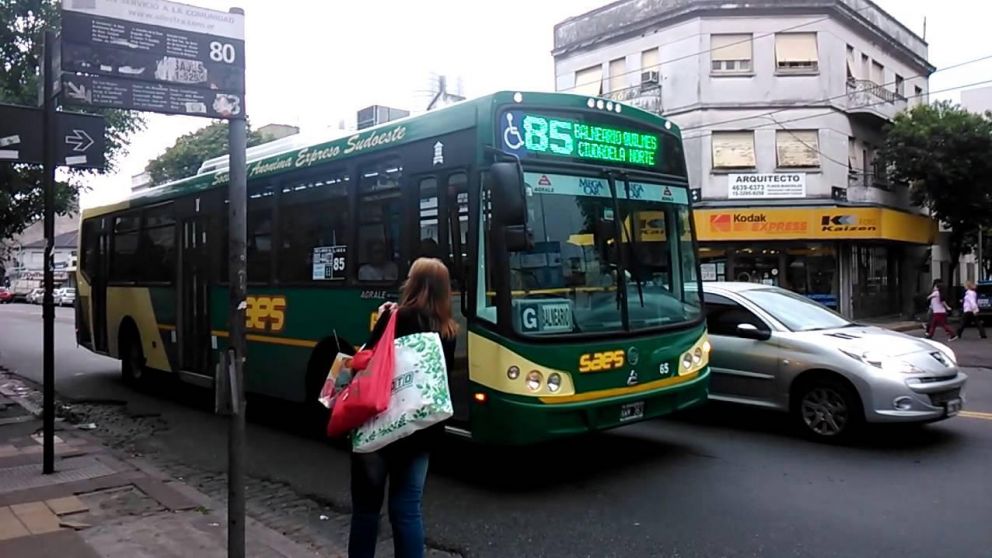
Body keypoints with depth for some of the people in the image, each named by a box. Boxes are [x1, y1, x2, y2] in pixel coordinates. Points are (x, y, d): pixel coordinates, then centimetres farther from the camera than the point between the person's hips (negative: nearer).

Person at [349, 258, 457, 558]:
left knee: (366, 506, 11)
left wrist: (381, 323, 1)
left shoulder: (396, 319, -12)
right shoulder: (449, 332, 2)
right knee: (407, 509, 11)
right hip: (422, 430, 4)